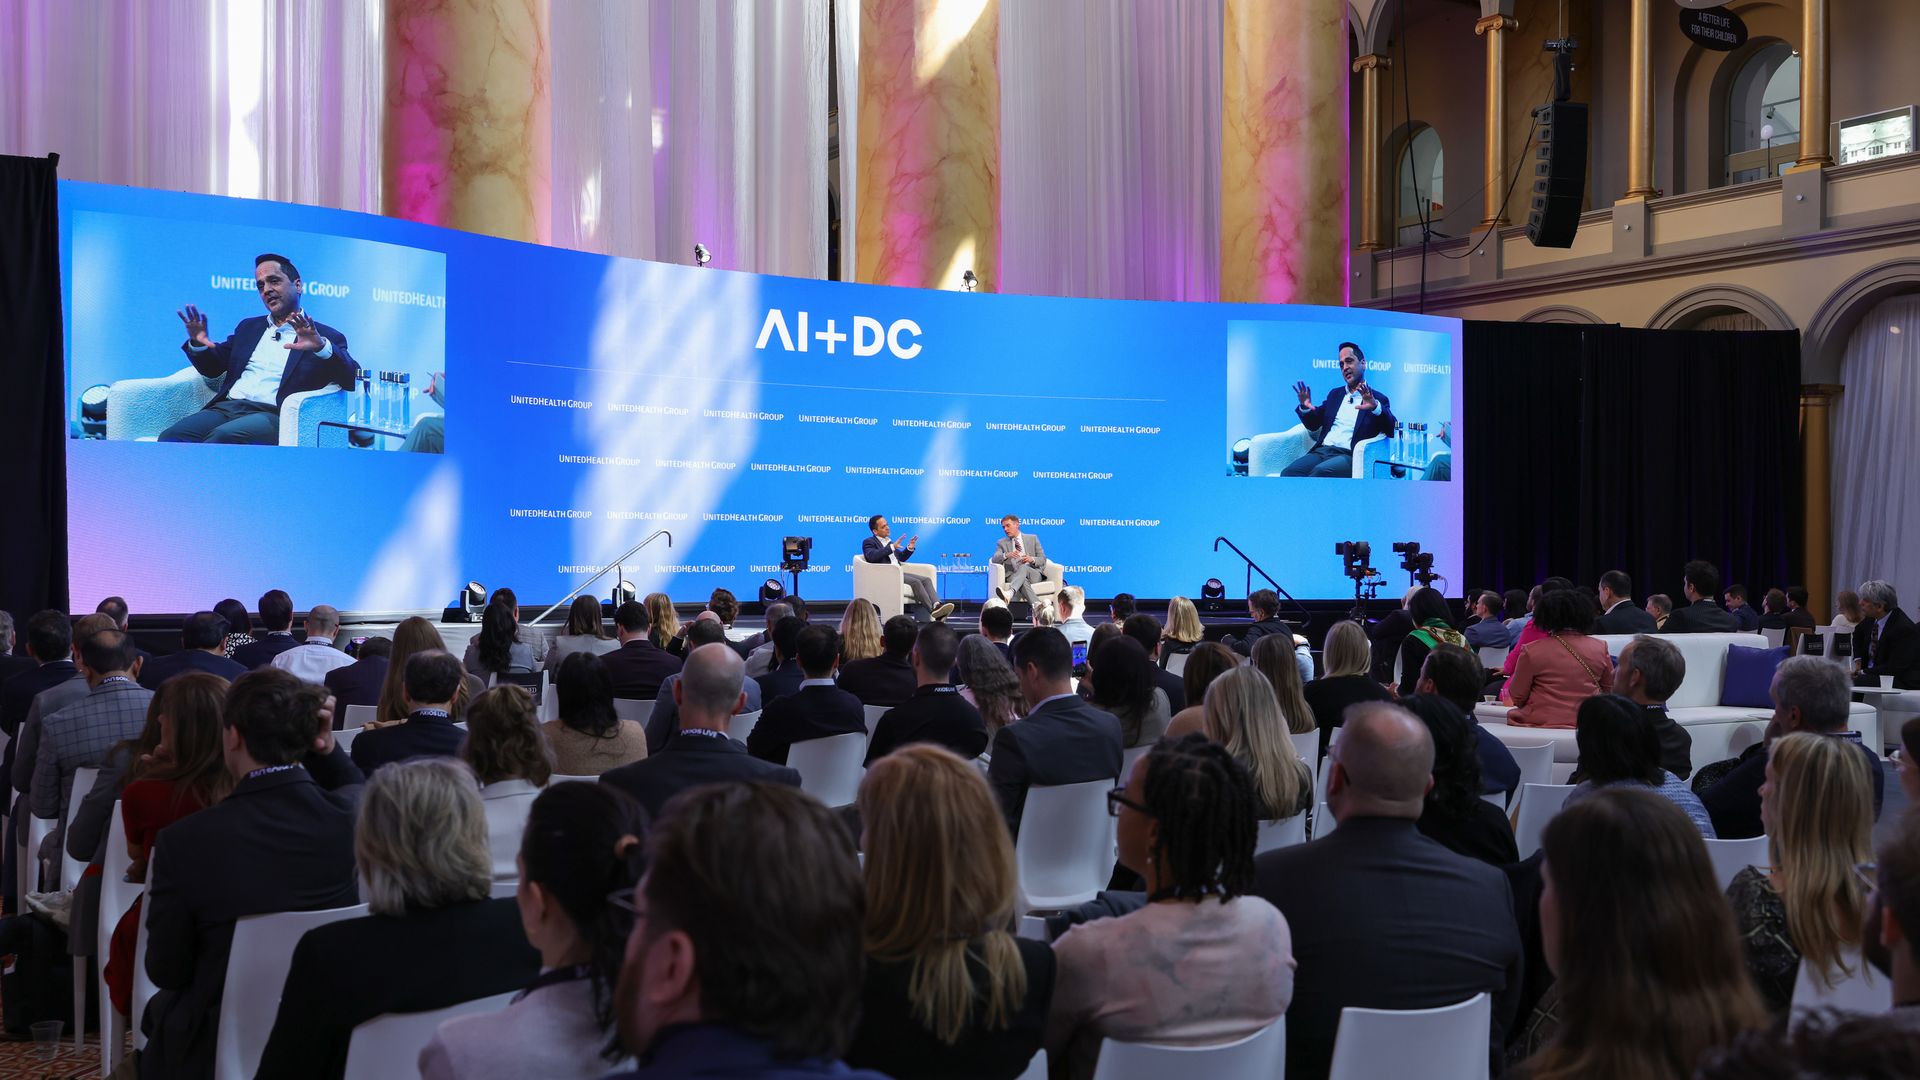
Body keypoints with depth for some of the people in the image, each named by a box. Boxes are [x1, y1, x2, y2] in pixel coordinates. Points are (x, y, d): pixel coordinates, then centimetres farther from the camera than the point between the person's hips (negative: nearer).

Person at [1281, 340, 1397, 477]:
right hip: (1321, 451, 5)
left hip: (1348, 456, -5)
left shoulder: (1377, 399, 9)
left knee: (1320, 471, -38)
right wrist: (1305, 408, 2)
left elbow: (1393, 431, -7)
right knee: (1289, 472, -27)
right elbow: (1313, 425, 26)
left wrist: (1375, 407, -27)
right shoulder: (1335, 394, 26)